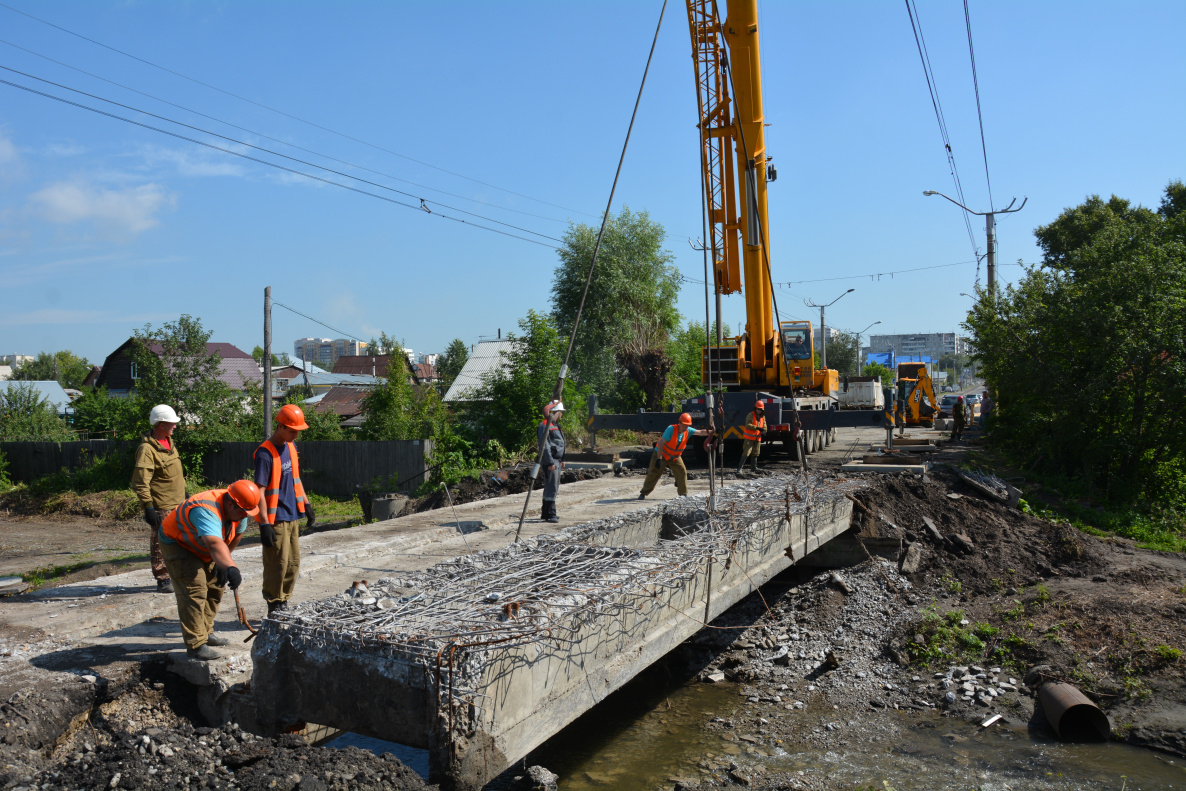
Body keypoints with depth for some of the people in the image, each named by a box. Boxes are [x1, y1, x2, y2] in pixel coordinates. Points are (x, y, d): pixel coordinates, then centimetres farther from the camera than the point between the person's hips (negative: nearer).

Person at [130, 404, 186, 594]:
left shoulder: (168, 441, 11)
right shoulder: (147, 449, -17)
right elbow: (140, 483, -20)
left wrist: (184, 493, 24)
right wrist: (148, 507, -23)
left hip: (178, 503, 9)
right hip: (161, 507, -9)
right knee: (160, 543, 1)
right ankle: (162, 580, 10)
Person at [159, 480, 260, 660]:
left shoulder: (237, 510, -14)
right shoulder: (206, 511, -41)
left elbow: (237, 534, 3)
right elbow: (215, 544, -56)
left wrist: (222, 564, 1)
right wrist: (230, 567, -70)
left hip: (202, 548, 9)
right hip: (177, 543, -8)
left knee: (215, 587, 10)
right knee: (194, 590, -18)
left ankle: (206, 632, 24)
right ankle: (195, 644, -15)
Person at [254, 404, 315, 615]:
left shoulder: (291, 447, 9)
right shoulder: (265, 453, -17)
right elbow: (259, 490, -20)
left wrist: (306, 505, 20)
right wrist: (264, 524, -23)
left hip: (292, 516, 8)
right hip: (275, 520, -8)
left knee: (293, 564, 14)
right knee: (277, 565, -1)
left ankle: (284, 604, 26)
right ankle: (275, 610, 12)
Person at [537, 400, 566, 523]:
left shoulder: (555, 425, 19)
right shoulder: (544, 425, -14)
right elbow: (544, 446, -19)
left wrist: (562, 460, 23)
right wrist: (550, 462, -22)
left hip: (556, 461, 10)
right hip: (550, 461, -10)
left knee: (553, 488, 14)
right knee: (551, 488, -10)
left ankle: (545, 513, 22)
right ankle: (550, 514, -8)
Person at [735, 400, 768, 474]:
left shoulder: (763, 417, 10)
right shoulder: (751, 415, -11)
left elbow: (764, 425, 12)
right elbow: (747, 425, -20)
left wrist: (763, 431, -11)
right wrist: (757, 428, -30)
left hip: (757, 438, 7)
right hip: (749, 438, -7)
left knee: (755, 454, 15)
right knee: (746, 453, -13)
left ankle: (754, 468, 27)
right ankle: (739, 468, -13)